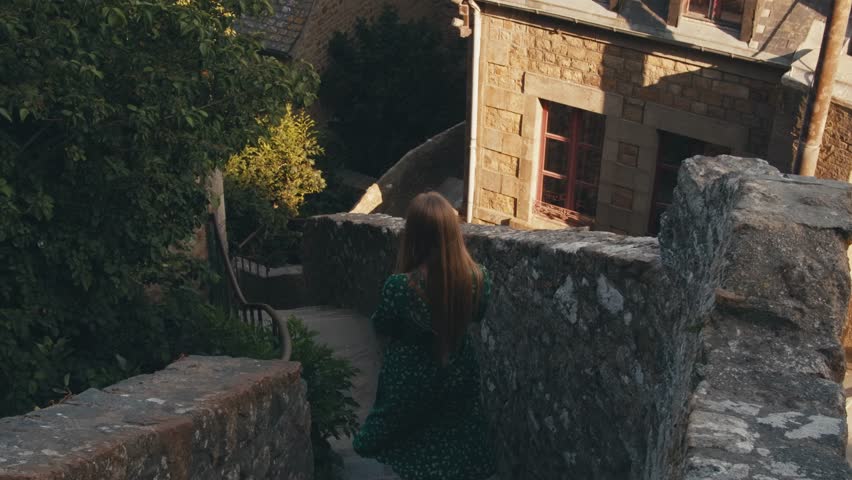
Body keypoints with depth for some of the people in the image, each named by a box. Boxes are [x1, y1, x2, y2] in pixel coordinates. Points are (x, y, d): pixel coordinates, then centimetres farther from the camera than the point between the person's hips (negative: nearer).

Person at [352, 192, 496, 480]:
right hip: (458, 376, 3)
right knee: (455, 457, 22)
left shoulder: (400, 286, -29)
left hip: (410, 381, -2)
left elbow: (381, 328, -9)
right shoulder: (477, 278, -19)